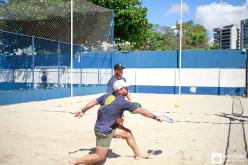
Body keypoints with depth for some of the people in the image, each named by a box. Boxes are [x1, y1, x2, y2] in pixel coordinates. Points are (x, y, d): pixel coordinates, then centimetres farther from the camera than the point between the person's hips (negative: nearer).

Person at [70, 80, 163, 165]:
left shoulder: (107, 96, -2)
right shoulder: (123, 102, -20)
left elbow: (93, 102, 8)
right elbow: (141, 111, -16)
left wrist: (82, 111, 21)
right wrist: (155, 117, -7)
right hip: (104, 131, -9)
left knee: (127, 133, 16)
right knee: (100, 157, 3)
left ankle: (138, 154, 30)